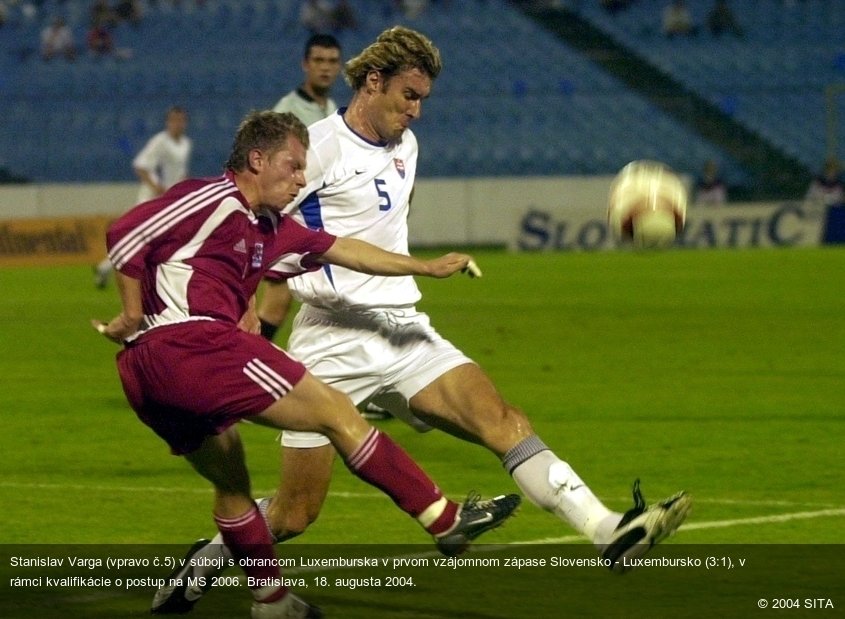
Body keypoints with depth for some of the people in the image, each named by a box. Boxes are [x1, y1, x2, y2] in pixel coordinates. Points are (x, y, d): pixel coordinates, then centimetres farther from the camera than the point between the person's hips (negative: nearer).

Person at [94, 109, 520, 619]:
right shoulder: (218, 200, -5)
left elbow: (342, 250, 27)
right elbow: (126, 234, -12)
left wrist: (427, 268, 24)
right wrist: (133, 317, -9)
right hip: (192, 343, -10)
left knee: (231, 484, 24)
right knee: (336, 413, -5)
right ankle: (446, 521, -2)